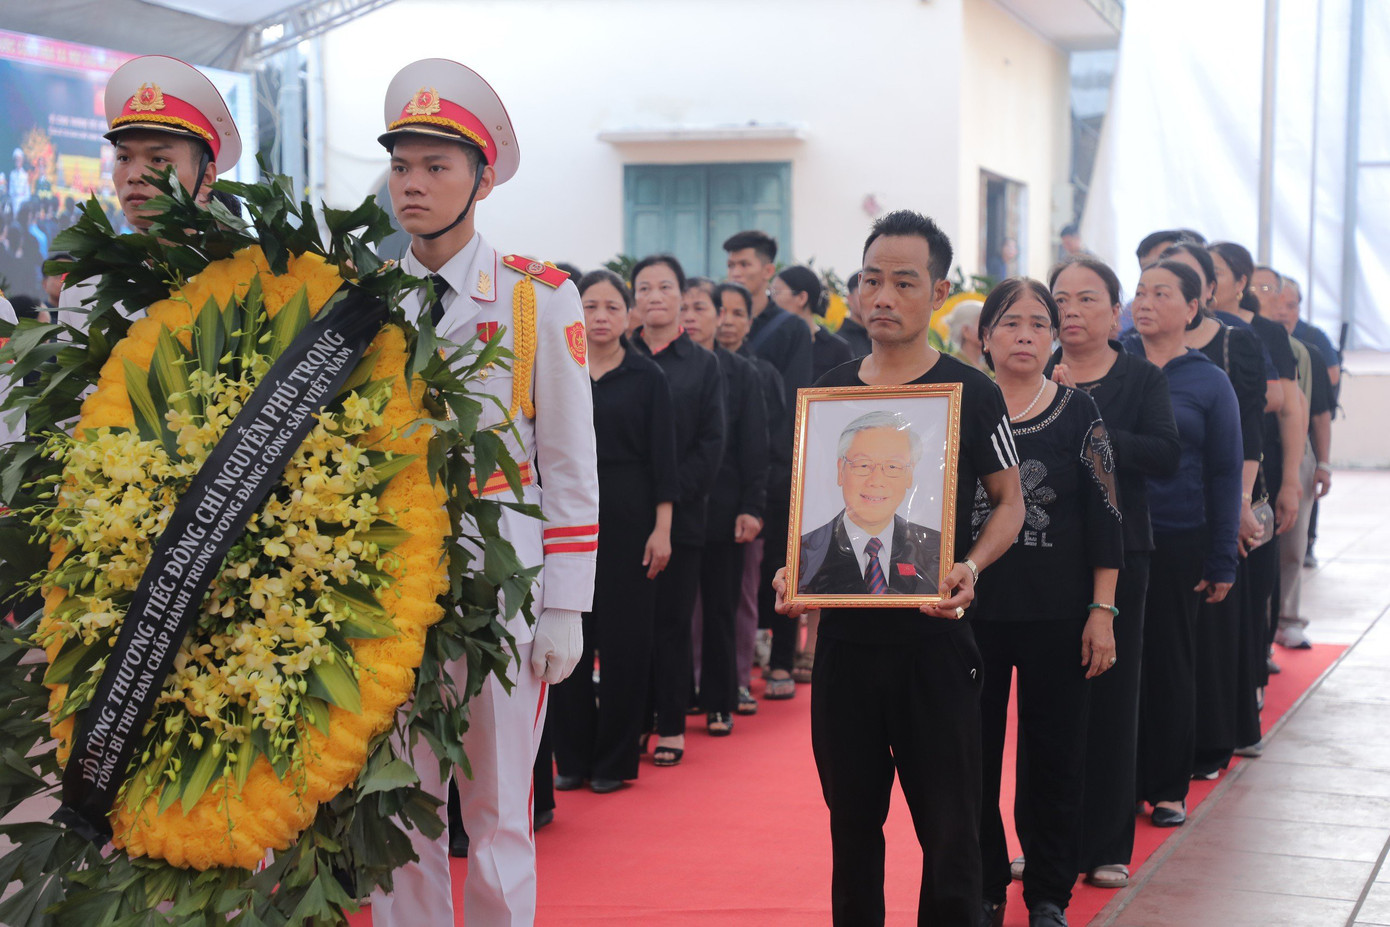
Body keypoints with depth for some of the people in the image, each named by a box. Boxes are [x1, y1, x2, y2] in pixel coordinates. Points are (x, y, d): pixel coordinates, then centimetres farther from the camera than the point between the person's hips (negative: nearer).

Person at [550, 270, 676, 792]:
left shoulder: (647, 377, 1)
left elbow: (663, 457, -1)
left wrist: (661, 529, -7)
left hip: (628, 517, -2)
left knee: (625, 639, 2)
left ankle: (614, 759, 13)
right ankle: (572, 757, 16)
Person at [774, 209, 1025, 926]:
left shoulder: (971, 394, -3)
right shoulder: (829, 391, 8)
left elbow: (1009, 501, 3)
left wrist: (968, 567, -15)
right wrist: (791, 570, -2)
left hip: (931, 634, -3)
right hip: (844, 633, 4)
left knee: (948, 826, 1)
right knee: (851, 819, 13)